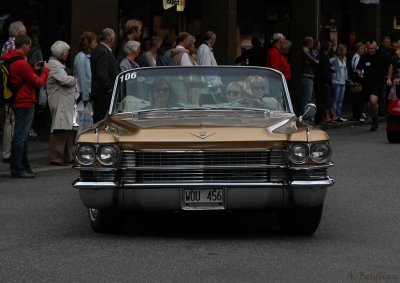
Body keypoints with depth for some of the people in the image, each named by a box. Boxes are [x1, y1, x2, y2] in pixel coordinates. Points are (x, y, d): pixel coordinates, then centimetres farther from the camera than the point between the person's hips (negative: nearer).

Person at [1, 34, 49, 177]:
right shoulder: (21, 63, -19)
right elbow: (38, 83, -15)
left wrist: (33, 69, 14)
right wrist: (45, 70, 0)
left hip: (18, 103, 10)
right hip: (25, 103, -10)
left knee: (22, 136, 16)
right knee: (20, 137, -6)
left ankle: (24, 167, 23)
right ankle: (17, 169, -4)